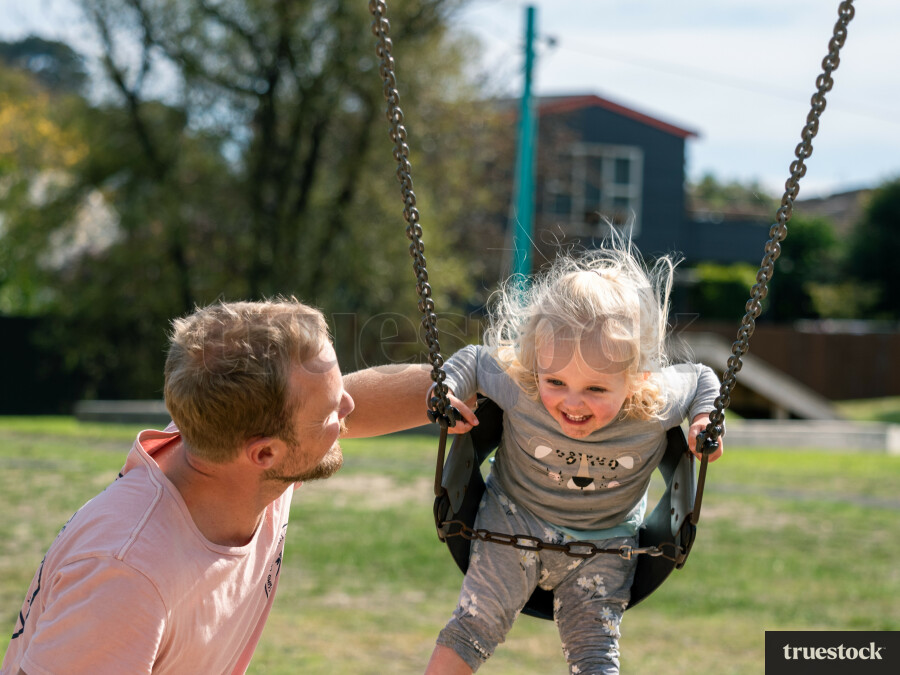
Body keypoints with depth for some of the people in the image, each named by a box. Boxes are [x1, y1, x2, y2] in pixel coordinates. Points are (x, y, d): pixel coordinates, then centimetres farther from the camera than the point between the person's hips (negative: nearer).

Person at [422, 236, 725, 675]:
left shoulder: (657, 403, -24)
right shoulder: (518, 389, -26)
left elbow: (700, 378, -1)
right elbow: (475, 359, -5)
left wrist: (704, 421, -17)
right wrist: (447, 389, -21)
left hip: (603, 545, 1)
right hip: (515, 524, -1)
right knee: (474, 626, -11)